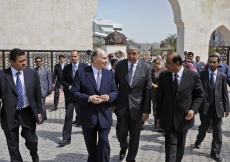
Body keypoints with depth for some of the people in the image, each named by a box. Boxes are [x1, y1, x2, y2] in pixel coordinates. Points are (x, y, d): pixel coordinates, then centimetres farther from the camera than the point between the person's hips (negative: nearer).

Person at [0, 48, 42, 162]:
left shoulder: (32, 73, -2)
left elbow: (38, 93, 5)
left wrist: (39, 110, 6)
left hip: (28, 112, 1)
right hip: (10, 114, -1)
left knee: (32, 140, 11)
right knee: (13, 144, 11)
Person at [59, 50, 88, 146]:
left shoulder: (85, 66, -2)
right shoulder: (66, 68, 3)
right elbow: (63, 81, 5)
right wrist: (69, 87, -12)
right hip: (69, 94, 0)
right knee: (68, 115, -5)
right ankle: (66, 138, -1)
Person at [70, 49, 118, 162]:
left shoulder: (109, 74, 4)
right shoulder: (81, 72, -7)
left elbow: (115, 91, 7)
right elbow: (73, 93, -9)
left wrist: (109, 97, -15)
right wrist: (89, 98, -22)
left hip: (104, 116, 1)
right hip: (88, 116, -1)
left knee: (104, 143, -2)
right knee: (90, 145, 17)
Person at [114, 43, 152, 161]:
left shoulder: (146, 67, -7)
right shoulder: (119, 65, -3)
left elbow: (148, 90, -7)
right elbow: (114, 84, 5)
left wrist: (146, 110, -8)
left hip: (137, 106, -1)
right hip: (122, 105, 1)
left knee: (134, 136, 9)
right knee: (121, 132, 8)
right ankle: (123, 147, 42)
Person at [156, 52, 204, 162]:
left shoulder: (193, 75, -9)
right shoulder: (163, 75, -5)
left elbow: (199, 95, 2)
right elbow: (159, 97, 2)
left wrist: (193, 109, -12)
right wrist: (158, 116, 3)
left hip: (184, 117, 0)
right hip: (168, 118, 0)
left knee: (180, 144, 16)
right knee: (171, 144, 0)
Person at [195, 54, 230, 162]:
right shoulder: (201, 74, -2)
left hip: (217, 107, 1)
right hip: (205, 106, -1)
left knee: (217, 130, 5)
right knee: (204, 127, 13)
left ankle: (215, 152, 16)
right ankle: (198, 141, 42)